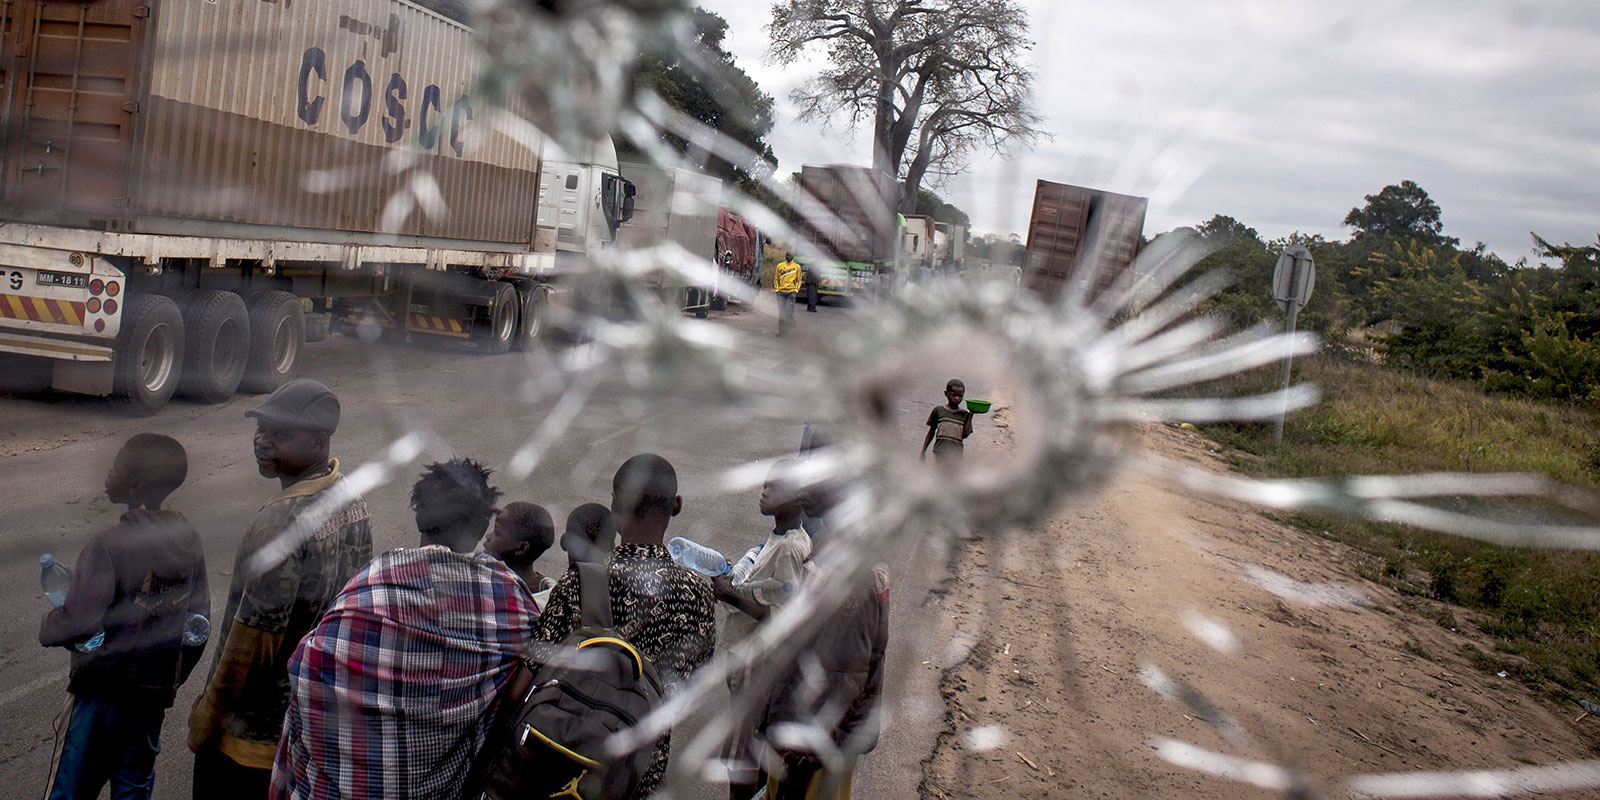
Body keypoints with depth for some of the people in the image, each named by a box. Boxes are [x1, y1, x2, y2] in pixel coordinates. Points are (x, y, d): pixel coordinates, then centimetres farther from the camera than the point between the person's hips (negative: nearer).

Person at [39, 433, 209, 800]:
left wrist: (48, 625, -5)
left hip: (102, 693, -6)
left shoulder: (109, 545, -21)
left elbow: (78, 624, -27)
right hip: (156, 697, 6)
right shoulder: (188, 541, -1)